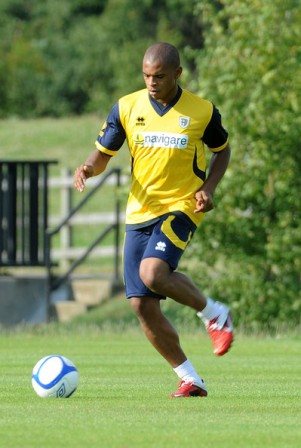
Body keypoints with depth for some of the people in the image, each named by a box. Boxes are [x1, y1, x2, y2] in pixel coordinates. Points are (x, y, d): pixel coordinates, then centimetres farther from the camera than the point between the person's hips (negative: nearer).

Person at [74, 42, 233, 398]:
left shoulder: (202, 112, -4)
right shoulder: (126, 108, 1)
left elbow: (222, 150, 13)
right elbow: (102, 154, 7)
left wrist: (208, 188, -5)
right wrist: (87, 169, -17)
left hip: (181, 207, -4)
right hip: (139, 212, 4)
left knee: (153, 273, -30)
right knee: (142, 305, -3)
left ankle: (214, 313, -4)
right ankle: (190, 379, 10)